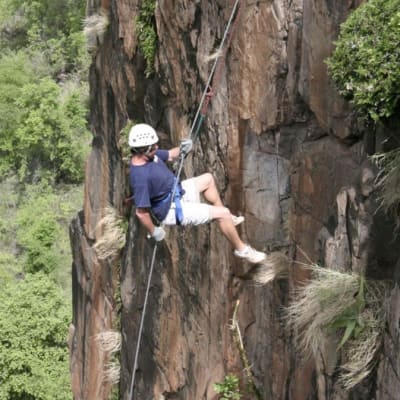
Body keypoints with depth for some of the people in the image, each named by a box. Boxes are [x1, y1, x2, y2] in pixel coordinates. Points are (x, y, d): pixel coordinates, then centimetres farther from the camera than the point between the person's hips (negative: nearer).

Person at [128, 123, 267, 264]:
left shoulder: (147, 155, -9)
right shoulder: (140, 176, -37)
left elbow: (169, 155, 10)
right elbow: (141, 212, -34)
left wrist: (180, 150, -11)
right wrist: (154, 232, -21)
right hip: (172, 210, -10)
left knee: (208, 179, 26)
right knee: (223, 213, -9)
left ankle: (227, 220, 39)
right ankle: (241, 248, 13)